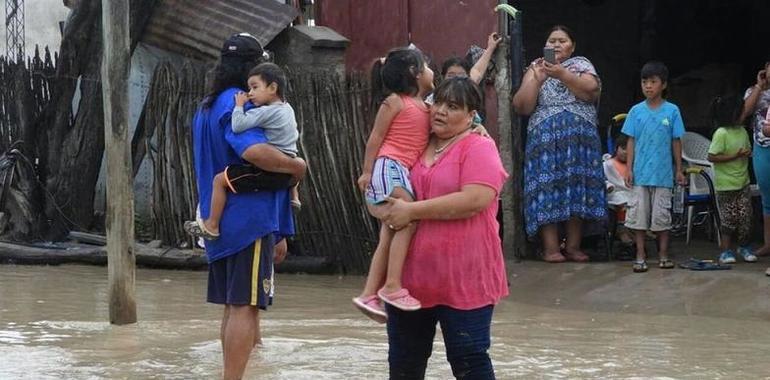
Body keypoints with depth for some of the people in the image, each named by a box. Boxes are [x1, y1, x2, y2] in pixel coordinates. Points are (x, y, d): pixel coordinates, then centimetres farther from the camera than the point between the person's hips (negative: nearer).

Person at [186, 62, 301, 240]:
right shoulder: (287, 109, 11)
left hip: (269, 172, -9)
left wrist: (239, 105, -8)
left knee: (220, 180, -5)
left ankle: (211, 226, -2)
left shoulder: (266, 112, -16)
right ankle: (294, 197, 57)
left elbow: (238, 125, -23)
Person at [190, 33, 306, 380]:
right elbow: (255, 151, -32)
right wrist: (296, 166, -18)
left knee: (233, 305, 14)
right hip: (249, 219, -10)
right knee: (246, 306, -9)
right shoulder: (237, 104, -15)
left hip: (220, 221, 10)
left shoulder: (208, 106, 17)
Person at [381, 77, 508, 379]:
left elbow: (474, 200, -23)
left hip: (463, 278, -7)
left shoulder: (478, 148, -8)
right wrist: (392, 210, 2)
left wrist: (412, 211, -19)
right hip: (411, 275, 7)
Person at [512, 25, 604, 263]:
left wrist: (562, 74, -18)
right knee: (547, 187, -8)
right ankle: (551, 248, -10)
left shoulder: (581, 65, 12)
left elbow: (592, 91, -9)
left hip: (580, 138, 0)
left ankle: (573, 246, 1)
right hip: (545, 139, 0)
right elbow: (521, 107, 1)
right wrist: (537, 80, -11)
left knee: (577, 189, -3)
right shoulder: (536, 69, 13)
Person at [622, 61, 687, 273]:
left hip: (663, 173, -1)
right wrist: (629, 169, -1)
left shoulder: (672, 111, 0)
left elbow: (676, 142, 4)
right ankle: (640, 256, 8)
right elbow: (631, 141, 4)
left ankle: (663, 255, 14)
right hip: (640, 173, 1)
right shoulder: (636, 111, 2)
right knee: (639, 214, 2)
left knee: (662, 215, 4)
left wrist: (679, 170, 5)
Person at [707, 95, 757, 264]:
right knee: (729, 218, 0)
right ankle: (726, 251, 10)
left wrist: (748, 153, -3)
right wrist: (736, 156, -22)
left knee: (745, 217, 7)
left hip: (743, 182, 6)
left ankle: (744, 247, 22)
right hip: (726, 184, -6)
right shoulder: (721, 133, -15)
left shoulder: (742, 131, 6)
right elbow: (712, 157, -19)